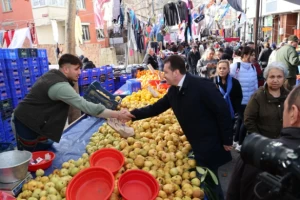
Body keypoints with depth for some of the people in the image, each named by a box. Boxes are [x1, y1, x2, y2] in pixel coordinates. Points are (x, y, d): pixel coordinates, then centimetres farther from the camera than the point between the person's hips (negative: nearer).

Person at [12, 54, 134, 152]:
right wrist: (117, 115, -35)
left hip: (33, 120, 9)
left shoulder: (53, 74, 1)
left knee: (45, 151, 18)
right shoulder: (60, 86, -29)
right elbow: (85, 106, -35)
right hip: (26, 123, -9)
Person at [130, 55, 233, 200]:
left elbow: (223, 111, -19)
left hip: (211, 145, -7)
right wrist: (132, 114, -1)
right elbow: (156, 108, 7)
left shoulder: (202, 85, -22)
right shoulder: (173, 91, 0)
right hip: (196, 145, 7)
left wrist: (227, 141, -14)